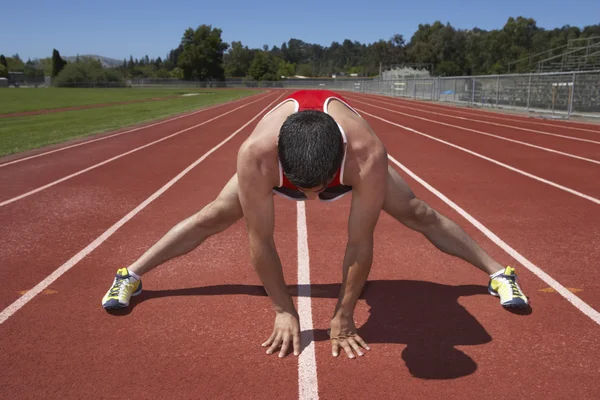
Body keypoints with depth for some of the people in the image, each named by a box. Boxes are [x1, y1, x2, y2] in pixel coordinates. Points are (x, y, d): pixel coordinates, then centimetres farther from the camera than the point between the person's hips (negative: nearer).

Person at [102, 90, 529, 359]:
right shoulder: (256, 154, -46)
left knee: (419, 214, 3)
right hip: (280, 157, 1)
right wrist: (285, 311, -25)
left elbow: (359, 244, -37)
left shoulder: (368, 153, -48)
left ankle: (499, 272, 23)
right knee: (213, 217, 0)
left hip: (348, 156, 0)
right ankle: (131, 276, 20)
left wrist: (344, 316, -27)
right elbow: (261, 239, -35)